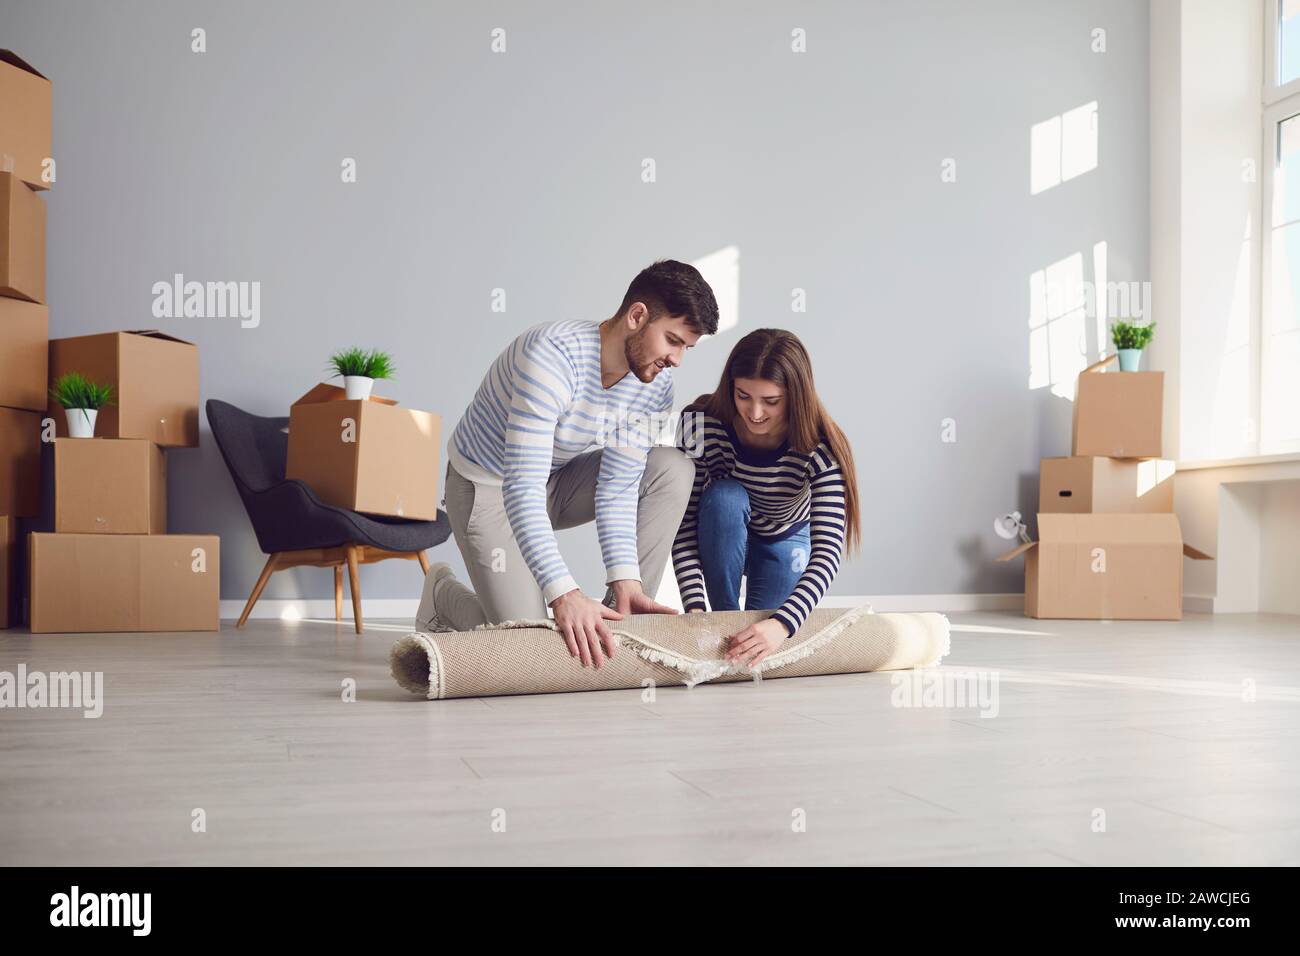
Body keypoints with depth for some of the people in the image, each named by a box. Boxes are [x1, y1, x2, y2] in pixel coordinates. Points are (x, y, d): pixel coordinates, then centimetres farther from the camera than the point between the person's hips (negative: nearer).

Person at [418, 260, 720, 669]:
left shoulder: (655, 384, -13)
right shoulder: (554, 355, -35)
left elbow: (617, 488, -13)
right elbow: (522, 488, -40)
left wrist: (625, 581, -26)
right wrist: (565, 594, -47)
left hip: (555, 480, 7)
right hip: (487, 489, -6)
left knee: (674, 470, -15)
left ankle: (621, 616, -7)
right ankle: (444, 595, 15)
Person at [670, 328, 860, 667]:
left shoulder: (821, 449, -31)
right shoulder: (701, 424, -30)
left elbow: (828, 550, -38)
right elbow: (684, 521, -29)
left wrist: (782, 624, -53)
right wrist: (694, 608, -41)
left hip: (785, 541, 0)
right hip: (721, 536, 0)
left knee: (765, 638, -19)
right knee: (725, 496, -34)